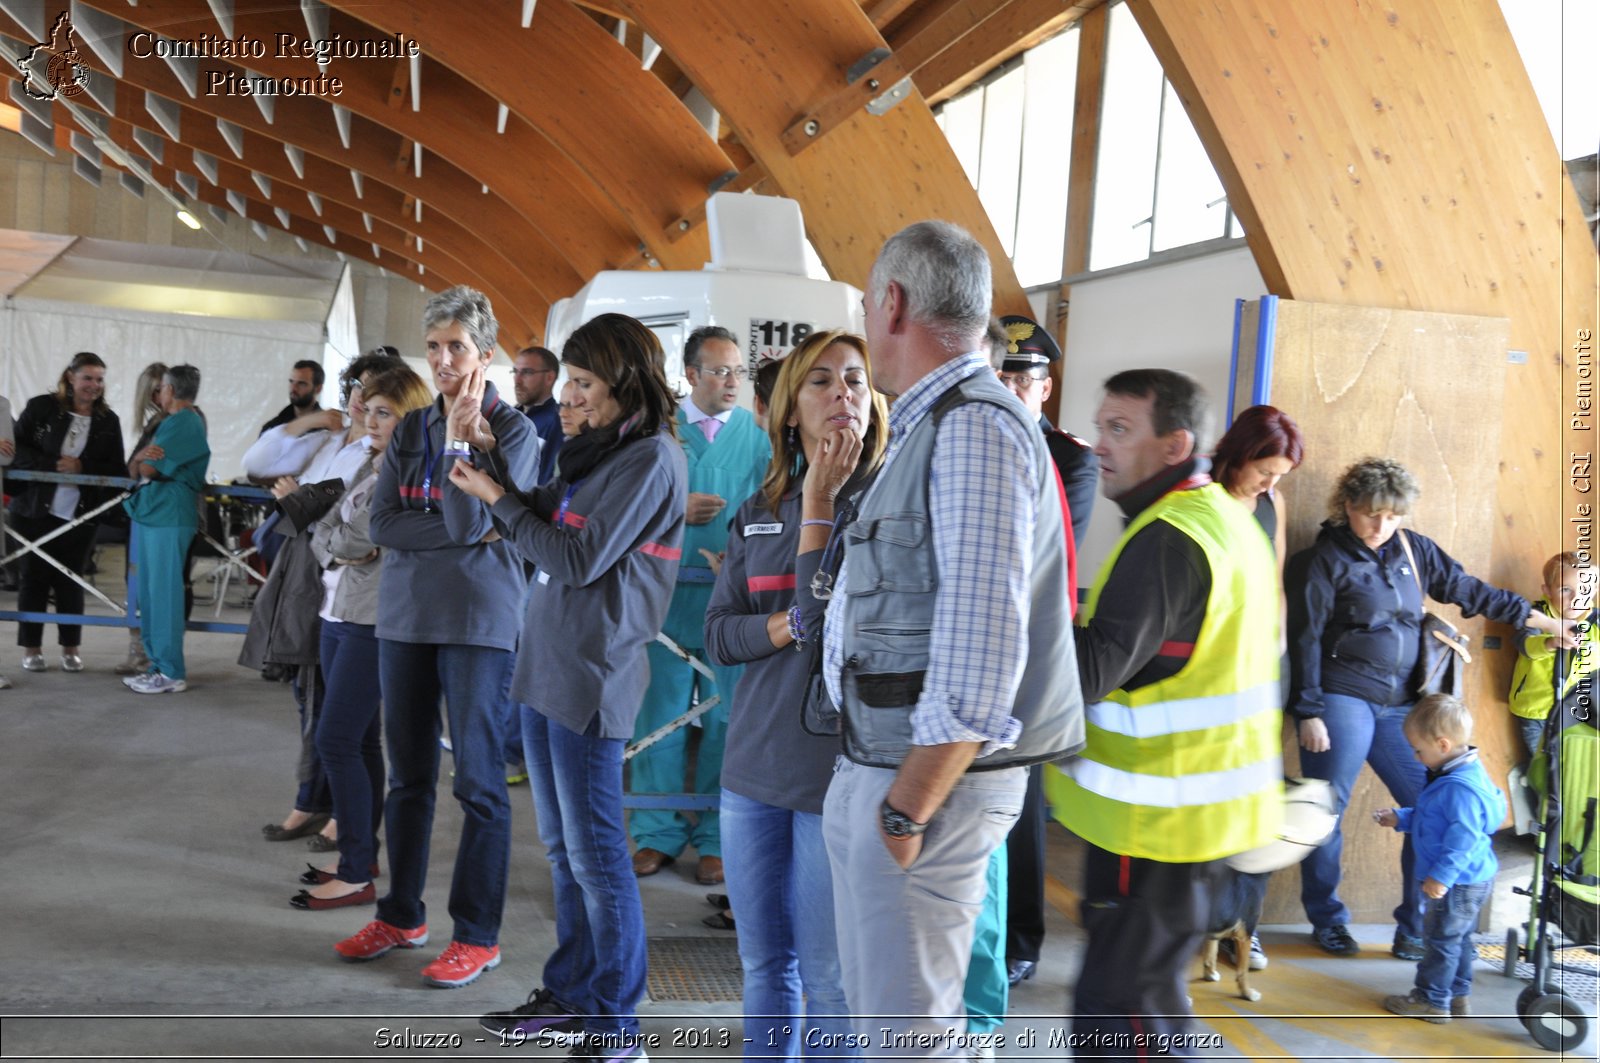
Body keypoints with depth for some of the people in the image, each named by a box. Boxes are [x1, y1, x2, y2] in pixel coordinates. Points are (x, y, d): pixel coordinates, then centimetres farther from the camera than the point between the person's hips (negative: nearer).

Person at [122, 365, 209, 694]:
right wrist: (146, 456, -1)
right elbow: (138, 463, 19)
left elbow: (148, 469, -15)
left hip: (167, 517, -10)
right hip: (152, 513, 10)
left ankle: (171, 673, -3)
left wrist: (145, 458, 4)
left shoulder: (183, 423, -12)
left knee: (164, 594, -7)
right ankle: (161, 664, 20)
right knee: (151, 593, 14)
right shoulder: (179, 421, 19)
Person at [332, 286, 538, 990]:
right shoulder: (411, 429, 10)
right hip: (405, 615, 5)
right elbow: (381, 524, 0)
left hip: (480, 621, -5)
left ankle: (478, 935, 11)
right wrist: (458, 534, -11)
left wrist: (462, 438, -16)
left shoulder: (513, 430, -4)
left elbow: (471, 523, -15)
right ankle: (402, 915, 28)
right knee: (408, 775, 14)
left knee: (478, 780, 0)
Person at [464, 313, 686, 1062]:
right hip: (545, 661, 9)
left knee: (594, 852, -3)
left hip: (591, 673, -9)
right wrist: (495, 485, 3)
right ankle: (569, 994, 28)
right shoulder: (598, 448, 16)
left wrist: (499, 499, -7)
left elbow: (579, 560, -15)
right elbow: (544, 530, 17)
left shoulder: (652, 458, -11)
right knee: (562, 847, 16)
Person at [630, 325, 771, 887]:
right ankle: (659, 832, 20)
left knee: (727, 716, 5)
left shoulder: (759, 432, 5)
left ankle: (717, 838, 17)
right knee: (661, 711, 6)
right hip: (667, 588, 1)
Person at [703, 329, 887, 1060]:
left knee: (827, 981, 5)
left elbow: (827, 611, -19)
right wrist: (788, 626, -12)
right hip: (755, 761, 5)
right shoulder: (757, 513, 9)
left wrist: (819, 499, -12)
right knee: (763, 965, 17)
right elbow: (718, 636, 5)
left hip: (840, 766, -5)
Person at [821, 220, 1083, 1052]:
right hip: (881, 767, 10)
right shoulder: (929, 427, 15)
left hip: (926, 780, -10)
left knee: (906, 1027, 2)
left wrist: (908, 807, -21)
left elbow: (981, 652, -24)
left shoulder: (973, 427, -17)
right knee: (876, 1011, 21)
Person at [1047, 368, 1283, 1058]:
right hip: (1203, 806, 11)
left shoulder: (1167, 537, -20)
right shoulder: (1229, 518, 13)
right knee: (1153, 989, 23)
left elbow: (1089, 673, -27)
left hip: (1156, 815, -11)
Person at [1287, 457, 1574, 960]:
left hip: (1398, 707, 5)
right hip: (1342, 703, -5)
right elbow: (1304, 639, -6)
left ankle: (1415, 928, 13)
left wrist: (1541, 620, 19)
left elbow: (1470, 591, 19)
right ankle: (1327, 921, 19)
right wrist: (1309, 712, -11)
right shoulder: (1325, 559, -4)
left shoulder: (1414, 550, 11)